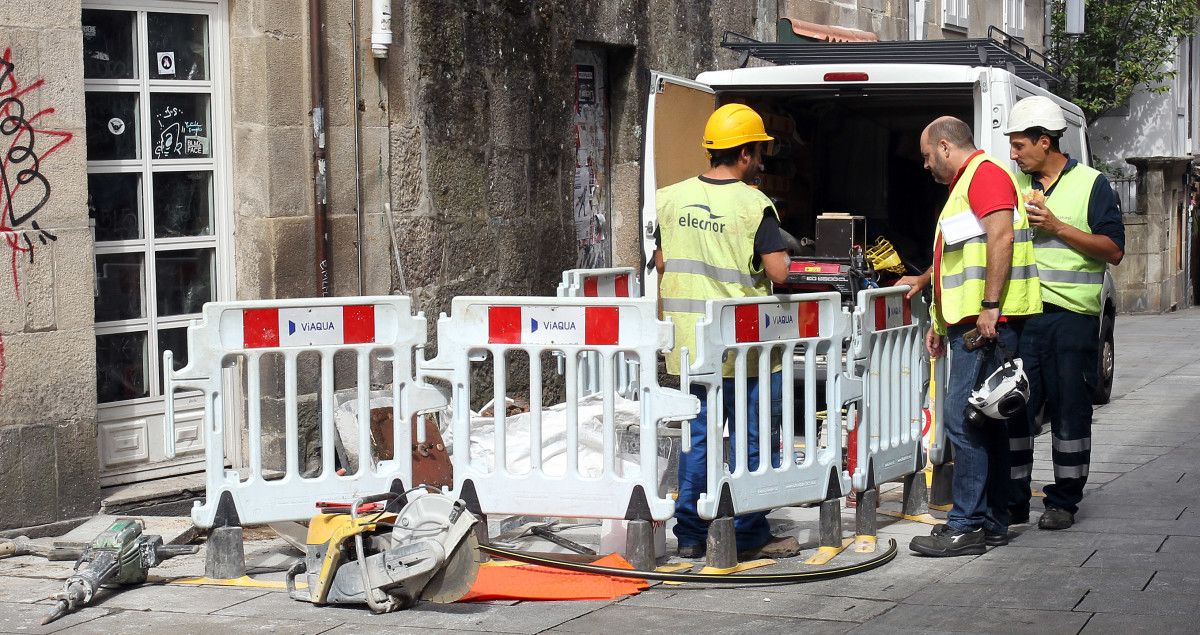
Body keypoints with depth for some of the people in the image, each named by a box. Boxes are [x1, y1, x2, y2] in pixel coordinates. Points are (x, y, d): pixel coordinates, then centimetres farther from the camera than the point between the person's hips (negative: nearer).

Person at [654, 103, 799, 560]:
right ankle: (749, 536, 11)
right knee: (753, 441, 6)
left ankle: (691, 534, 16)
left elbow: (661, 263, 10)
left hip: (690, 344, 5)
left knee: (697, 436, 13)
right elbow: (779, 272, -15)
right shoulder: (754, 205, -12)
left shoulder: (670, 200, 3)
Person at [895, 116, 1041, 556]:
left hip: (987, 322, -11)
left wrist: (990, 306, -25)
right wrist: (925, 281, 39)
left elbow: (1001, 238, -21)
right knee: (986, 422, 11)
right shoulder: (965, 184, 25)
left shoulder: (985, 174, -8)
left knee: (964, 420, -13)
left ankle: (967, 526, -12)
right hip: (971, 323, 11)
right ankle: (992, 522, 15)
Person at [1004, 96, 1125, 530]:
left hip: (1071, 317, -4)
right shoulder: (1014, 185, 14)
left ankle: (1063, 502, 13)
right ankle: (1013, 502, 10)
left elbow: (1113, 250, -5)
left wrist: (1057, 227, -13)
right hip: (1020, 315, 4)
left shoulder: (1091, 184, 1)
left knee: (1070, 411, 3)